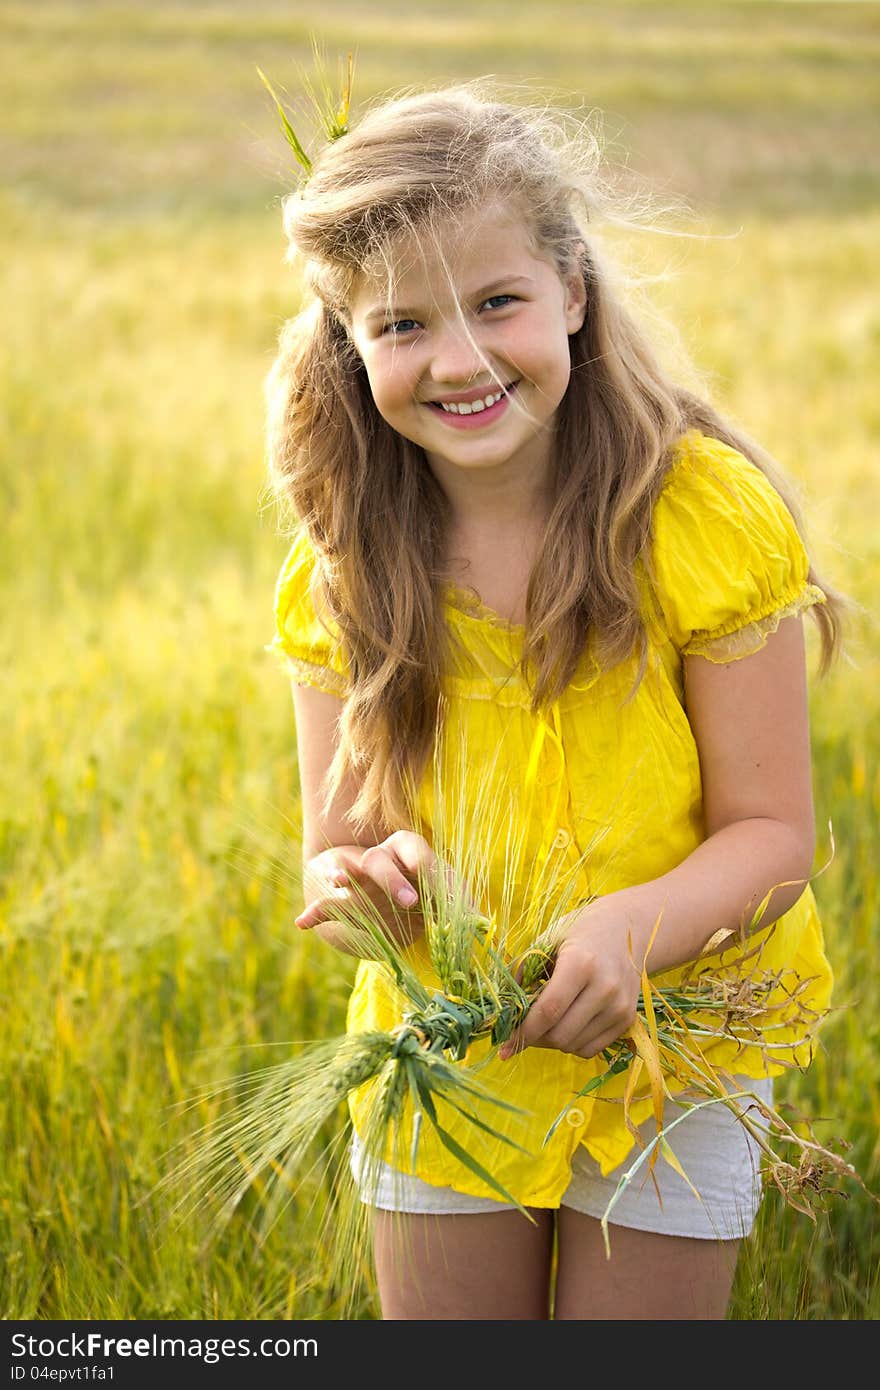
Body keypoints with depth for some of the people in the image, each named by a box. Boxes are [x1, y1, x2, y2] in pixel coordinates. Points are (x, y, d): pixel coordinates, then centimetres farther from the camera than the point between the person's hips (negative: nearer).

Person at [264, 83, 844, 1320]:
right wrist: (358, 881, -28)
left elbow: (771, 835, -15)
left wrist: (629, 927, -35)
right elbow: (336, 843, -4)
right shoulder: (341, 567, -9)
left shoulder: (704, 513, -18)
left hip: (670, 1044, -2)